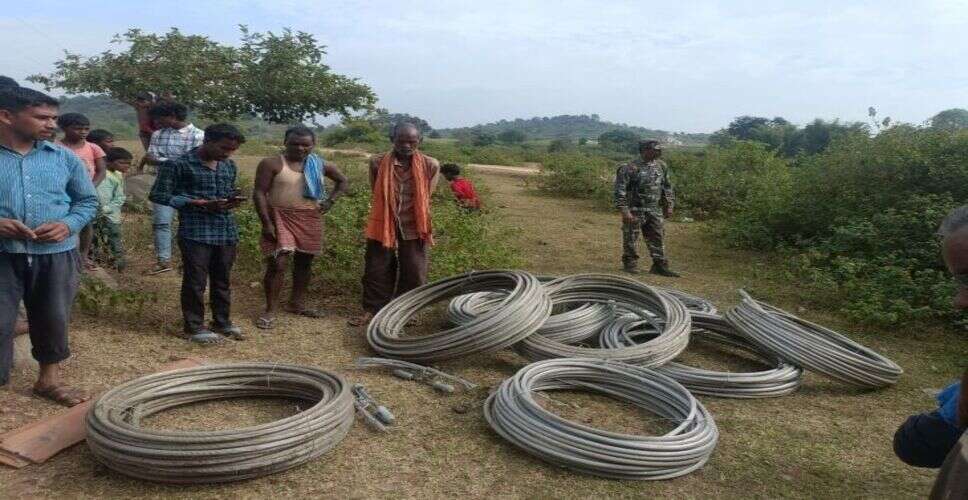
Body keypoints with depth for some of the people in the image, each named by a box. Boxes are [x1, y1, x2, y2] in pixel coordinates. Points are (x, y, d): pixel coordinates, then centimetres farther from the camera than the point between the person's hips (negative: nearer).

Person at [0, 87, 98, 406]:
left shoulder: (65, 158, 4)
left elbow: (88, 200, 12)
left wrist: (68, 225, -8)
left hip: (57, 255, 3)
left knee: (54, 320, 14)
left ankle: (49, 379, 34)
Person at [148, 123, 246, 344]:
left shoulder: (230, 166, 12)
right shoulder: (178, 165, -7)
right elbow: (158, 195, -8)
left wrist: (233, 200, -1)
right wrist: (202, 204, -15)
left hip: (227, 232, 6)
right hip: (195, 233, -6)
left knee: (223, 280, 14)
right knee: (195, 281, 1)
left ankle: (222, 322, 28)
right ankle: (194, 327, 15)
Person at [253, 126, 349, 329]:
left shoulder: (319, 165, 6)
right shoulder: (272, 164, -7)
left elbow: (343, 181, 19)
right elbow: (259, 193, -10)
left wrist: (330, 201, 6)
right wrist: (266, 223, -17)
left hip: (310, 220, 5)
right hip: (280, 219, -5)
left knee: (304, 262, 13)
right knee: (277, 264, -10)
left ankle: (296, 303, 29)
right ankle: (270, 310, 2)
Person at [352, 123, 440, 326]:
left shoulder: (430, 165, -7)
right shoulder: (377, 162, -6)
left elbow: (426, 197, 2)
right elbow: (376, 194, 4)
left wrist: (423, 225, 4)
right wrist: (389, 217, 4)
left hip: (414, 227, 0)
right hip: (382, 225, 0)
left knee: (414, 272, 8)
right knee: (376, 270, 7)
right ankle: (371, 310, 20)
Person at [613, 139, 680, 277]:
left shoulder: (661, 166, 7)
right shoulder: (630, 168, -13)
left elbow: (667, 187, 19)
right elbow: (620, 191, -14)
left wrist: (669, 205, 13)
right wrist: (624, 211, -19)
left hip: (655, 210, 5)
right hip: (635, 211, -5)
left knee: (657, 238, 6)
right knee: (630, 239, 3)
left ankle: (660, 266, 14)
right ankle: (630, 263, 20)